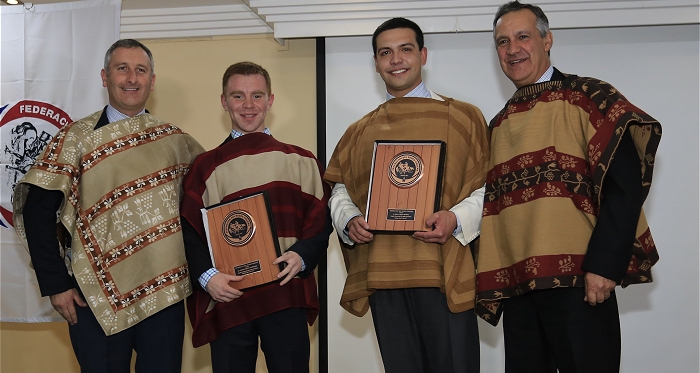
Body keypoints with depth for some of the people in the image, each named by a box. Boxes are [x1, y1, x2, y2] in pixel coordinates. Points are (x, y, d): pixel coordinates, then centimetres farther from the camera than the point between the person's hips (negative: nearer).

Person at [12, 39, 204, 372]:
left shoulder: (175, 140, 6)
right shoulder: (78, 137, -3)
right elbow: (36, 211, -6)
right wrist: (56, 284, -10)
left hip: (166, 293, 3)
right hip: (99, 296, -2)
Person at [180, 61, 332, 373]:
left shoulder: (301, 161, 10)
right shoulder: (206, 166, 9)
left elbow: (321, 220, 7)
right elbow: (190, 231, 4)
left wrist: (301, 256, -12)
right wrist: (207, 276, -11)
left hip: (287, 295, 0)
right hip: (227, 299, 0)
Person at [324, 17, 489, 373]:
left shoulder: (463, 117, 5)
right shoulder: (360, 131, 15)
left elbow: (489, 186, 2)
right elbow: (339, 192, 17)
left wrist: (456, 218, -16)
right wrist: (350, 221, -4)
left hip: (444, 272, -3)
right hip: (382, 274, 3)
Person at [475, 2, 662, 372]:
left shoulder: (587, 97, -1)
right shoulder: (499, 124, 16)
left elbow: (625, 185, -11)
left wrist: (603, 266, -18)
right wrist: (488, 283, 10)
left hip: (578, 282, -5)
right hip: (515, 284, 5)